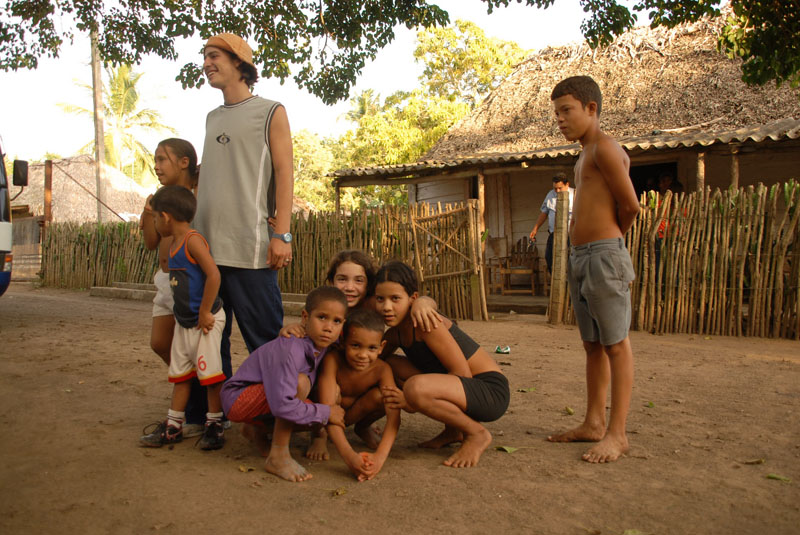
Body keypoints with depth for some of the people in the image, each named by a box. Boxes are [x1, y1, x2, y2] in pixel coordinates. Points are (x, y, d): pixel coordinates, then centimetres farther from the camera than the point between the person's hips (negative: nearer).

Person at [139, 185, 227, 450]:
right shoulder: (174, 245, 13)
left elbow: (213, 275, -26)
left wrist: (205, 312, -21)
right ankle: (173, 426, 24)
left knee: (209, 373, -1)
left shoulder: (193, 240, -16)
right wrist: (184, 313, 16)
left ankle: (214, 424, 12)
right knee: (180, 374, 14)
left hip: (205, 320, -9)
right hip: (183, 321, 9)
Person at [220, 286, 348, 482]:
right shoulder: (290, 349, -31)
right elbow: (282, 405, -38)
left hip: (268, 397, 9)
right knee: (300, 382, -30)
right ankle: (277, 456, -18)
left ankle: (259, 429, 15)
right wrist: (326, 412, -28)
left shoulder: (320, 344, -7)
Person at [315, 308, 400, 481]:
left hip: (355, 412, 2)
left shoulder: (382, 369, -27)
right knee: (334, 389, -35)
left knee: (382, 395, -29)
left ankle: (363, 428, 4)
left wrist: (380, 456, -51)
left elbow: (394, 415, -35)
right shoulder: (333, 360, -33)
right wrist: (348, 454, -52)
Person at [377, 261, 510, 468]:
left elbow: (463, 373, -21)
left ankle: (477, 433, -6)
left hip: (491, 391, -9)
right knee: (391, 366, 3)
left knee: (415, 387, -33)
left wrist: (412, 400, -21)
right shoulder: (394, 334, 5)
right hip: (460, 384, 9)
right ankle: (453, 430, 11)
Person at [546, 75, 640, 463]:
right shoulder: (585, 155, 20)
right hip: (580, 257, 10)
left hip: (603, 254, -10)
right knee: (592, 345, 12)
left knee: (615, 344, -4)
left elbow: (630, 205, -11)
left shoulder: (605, 148, -8)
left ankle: (617, 433, 2)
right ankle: (593, 423, 20)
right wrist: (588, 242, 10)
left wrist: (607, 241, 3)